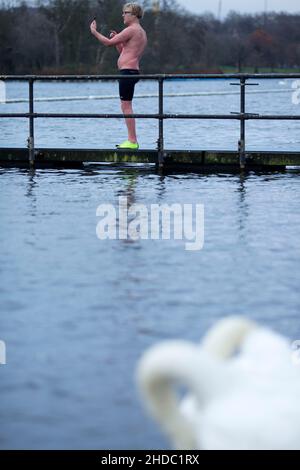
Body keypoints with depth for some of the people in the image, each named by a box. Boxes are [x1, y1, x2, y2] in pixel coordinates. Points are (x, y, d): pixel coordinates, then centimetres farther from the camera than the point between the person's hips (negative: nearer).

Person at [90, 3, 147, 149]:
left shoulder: (131, 30, -10)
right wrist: (117, 40, 19)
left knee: (126, 106, -10)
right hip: (132, 71, 10)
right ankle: (132, 140, 15)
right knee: (126, 106, 14)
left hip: (127, 71, -10)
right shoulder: (142, 33, 22)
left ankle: (132, 141, -13)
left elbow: (108, 43, -10)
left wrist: (94, 32, 3)